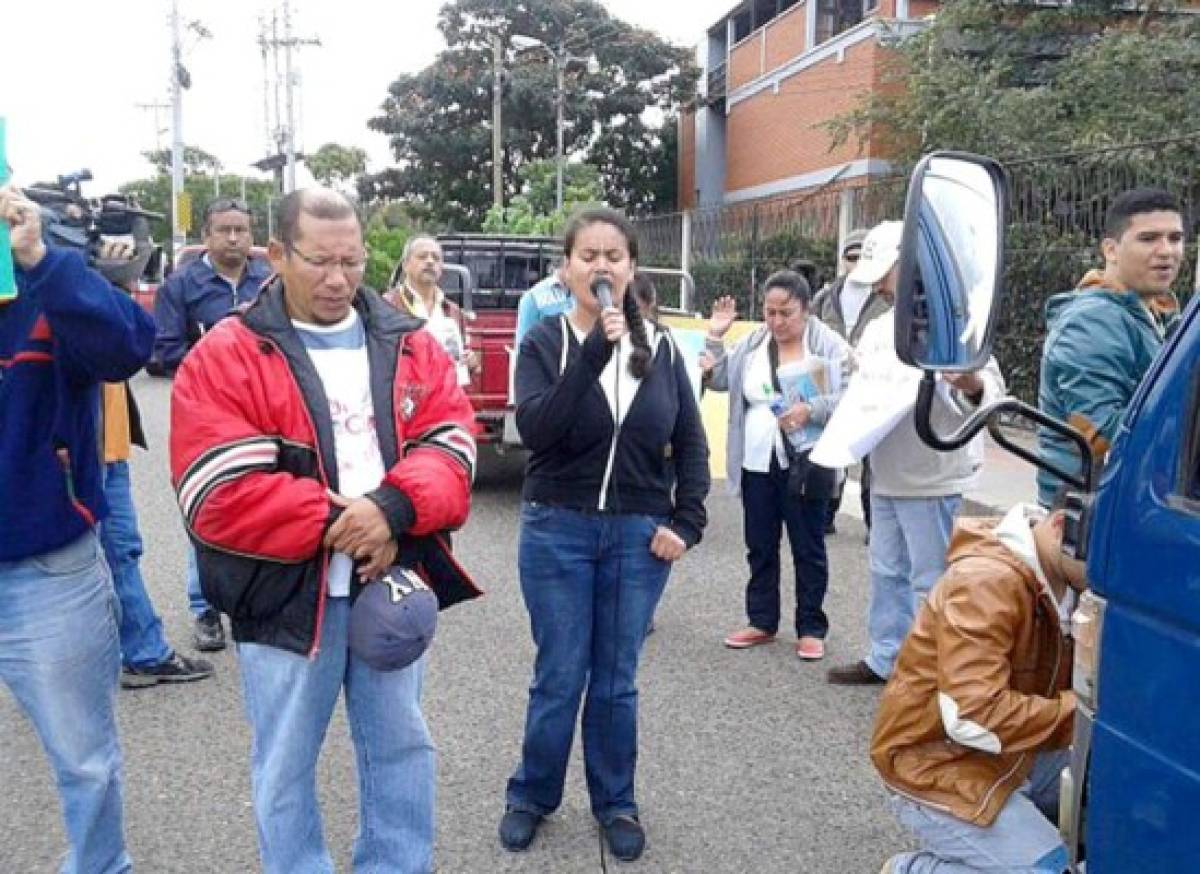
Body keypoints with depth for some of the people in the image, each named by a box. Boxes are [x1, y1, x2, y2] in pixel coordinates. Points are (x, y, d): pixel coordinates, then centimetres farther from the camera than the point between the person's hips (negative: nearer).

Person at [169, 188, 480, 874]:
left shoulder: (411, 345, 5)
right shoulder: (224, 357, -7)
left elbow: (451, 445, -4)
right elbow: (218, 494, -16)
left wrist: (393, 509, -22)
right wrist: (334, 523, -19)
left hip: (394, 583, 4)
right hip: (285, 594, -3)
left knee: (401, 744, 18)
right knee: (286, 763, 13)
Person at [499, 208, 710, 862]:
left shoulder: (660, 349, 3)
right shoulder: (545, 342, -4)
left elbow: (691, 444, 8)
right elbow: (535, 428, -20)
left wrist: (686, 523, -3)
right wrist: (594, 352, -26)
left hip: (640, 536, 2)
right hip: (557, 533, -2)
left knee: (616, 680, 13)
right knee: (559, 677, 8)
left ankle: (615, 803, 31)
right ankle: (530, 796, 30)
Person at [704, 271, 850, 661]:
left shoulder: (828, 345, -7)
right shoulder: (752, 344, 7)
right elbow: (718, 381, 8)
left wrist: (810, 410, -26)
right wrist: (715, 337, -1)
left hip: (805, 462, -4)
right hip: (756, 462, 4)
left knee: (808, 548, 6)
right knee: (760, 547, 13)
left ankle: (811, 628, 18)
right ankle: (761, 621, 26)